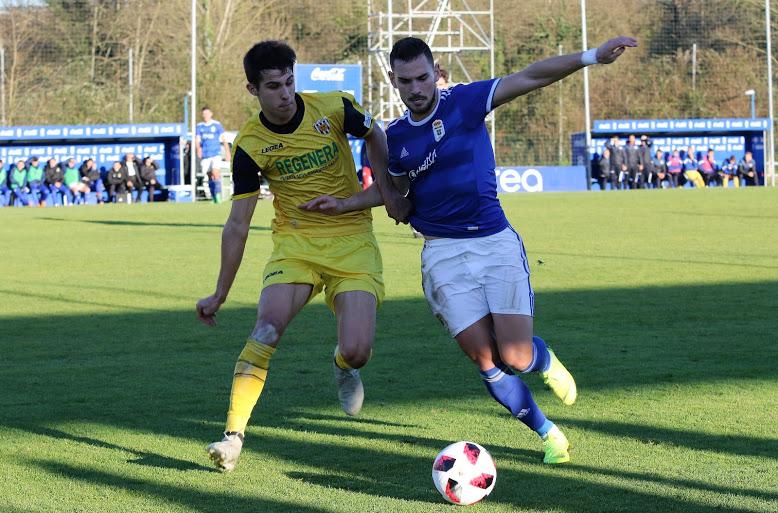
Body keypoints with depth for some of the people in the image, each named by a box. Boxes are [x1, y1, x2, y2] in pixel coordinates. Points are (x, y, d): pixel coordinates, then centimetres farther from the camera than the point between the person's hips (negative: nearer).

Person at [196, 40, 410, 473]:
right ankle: (234, 435, -21)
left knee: (357, 351, -14)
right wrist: (220, 294, -1)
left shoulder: (333, 108, -10)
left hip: (353, 242, 0)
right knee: (267, 328, -25)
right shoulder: (250, 145, -8)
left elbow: (375, 135, 13)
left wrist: (386, 190, 6)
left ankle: (343, 365, 26)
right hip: (295, 243, 0)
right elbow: (238, 223, -2)